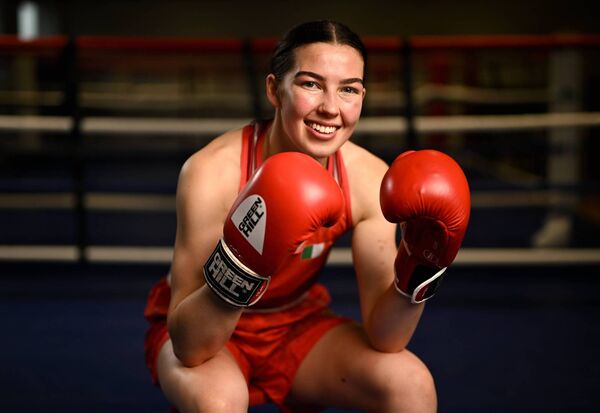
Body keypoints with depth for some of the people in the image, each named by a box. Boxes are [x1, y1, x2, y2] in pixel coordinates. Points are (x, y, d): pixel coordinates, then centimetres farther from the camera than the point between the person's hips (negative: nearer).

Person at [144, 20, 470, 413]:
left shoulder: (370, 179, -17)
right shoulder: (212, 173, -29)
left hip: (297, 324, 4)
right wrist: (240, 265, -47)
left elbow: (382, 337, -15)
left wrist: (416, 272, -33)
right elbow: (189, 346, -30)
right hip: (204, 335, -3)